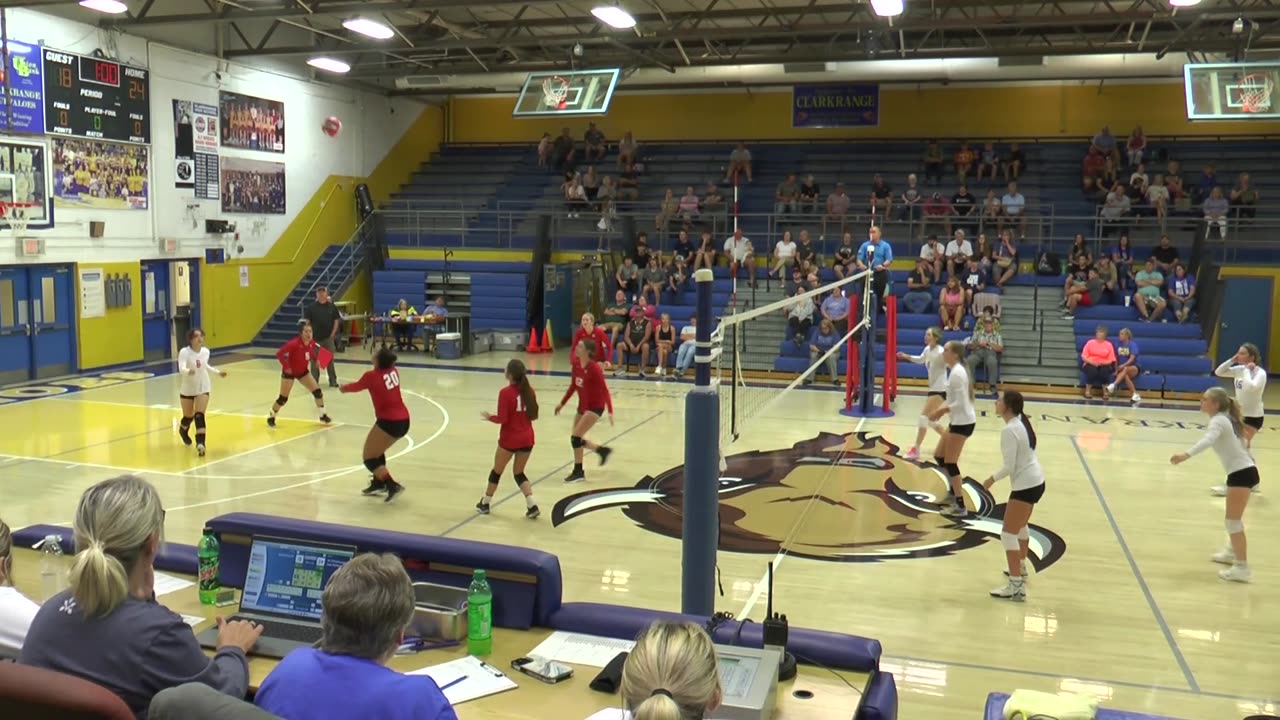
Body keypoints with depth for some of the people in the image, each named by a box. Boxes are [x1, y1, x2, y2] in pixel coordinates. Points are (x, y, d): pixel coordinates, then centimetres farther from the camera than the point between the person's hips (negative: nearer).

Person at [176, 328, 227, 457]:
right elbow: (181, 369, -35)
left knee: (199, 416, -13)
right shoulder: (184, 352, -21)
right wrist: (189, 371, -56)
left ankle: (200, 444, -17)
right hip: (187, 389, -2)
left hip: (203, 388, 2)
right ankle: (183, 431, 49)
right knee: (188, 416, 14)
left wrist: (218, 372, 12)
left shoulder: (205, 351, -6)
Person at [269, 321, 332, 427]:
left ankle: (323, 415, 15)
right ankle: (271, 417, 25)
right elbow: (279, 354, -31)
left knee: (318, 391, 0)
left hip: (302, 371, 6)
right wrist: (286, 366, -27)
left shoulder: (312, 342, -12)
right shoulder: (294, 343, -32)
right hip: (289, 372, -6)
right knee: (283, 398, 2)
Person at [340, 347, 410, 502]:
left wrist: (344, 388, 30)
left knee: (369, 458, 4)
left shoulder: (372, 375, -12)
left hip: (388, 422, -8)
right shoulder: (393, 371, 4)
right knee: (377, 451, 27)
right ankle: (378, 483, 33)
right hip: (404, 421, 8)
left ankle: (392, 486, -9)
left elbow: (356, 386, 9)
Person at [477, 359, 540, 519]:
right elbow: (534, 415, 7)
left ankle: (485, 503, 31)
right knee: (519, 473, 17)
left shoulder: (505, 392, -16)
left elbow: (502, 419, -18)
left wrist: (489, 416, 1)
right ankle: (532, 506, 1)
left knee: (497, 471, 15)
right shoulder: (529, 391, 0)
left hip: (509, 439, -5)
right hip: (527, 439, 5)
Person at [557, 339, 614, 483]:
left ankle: (578, 472, 3)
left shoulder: (594, 368, -23)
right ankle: (602, 450, 34)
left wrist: (610, 411, -30)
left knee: (575, 437, -13)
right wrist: (562, 403, 17)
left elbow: (604, 389, -22)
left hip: (595, 406, -8)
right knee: (577, 440, 13)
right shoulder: (576, 364, -1)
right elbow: (573, 385, 13)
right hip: (583, 405, 8)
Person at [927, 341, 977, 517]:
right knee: (939, 456, 18)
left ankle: (960, 507, 2)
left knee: (950, 462, -4)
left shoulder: (957, 373, -20)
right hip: (958, 421, 10)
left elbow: (960, 403, -24)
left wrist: (941, 411, -16)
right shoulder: (954, 370, 10)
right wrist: (941, 408, 5)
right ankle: (954, 492, 31)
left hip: (963, 422, -10)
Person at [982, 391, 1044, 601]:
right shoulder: (1021, 422, 6)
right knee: (1020, 527, 29)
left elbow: (1009, 467, -22)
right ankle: (1021, 567, 48)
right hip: (1035, 480, 10)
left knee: (1008, 534, -8)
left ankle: (1016, 587, -11)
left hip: (1025, 485, -10)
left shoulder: (1009, 430, -22)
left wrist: (992, 479, -6)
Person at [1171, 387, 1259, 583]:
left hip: (1241, 473, -10)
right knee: (1233, 518, 26)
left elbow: (1208, 440, -37)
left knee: (1233, 521, -9)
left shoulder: (1218, 421, -16)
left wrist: (1186, 455, -51)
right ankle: (1233, 552, 44)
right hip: (1244, 470, 10)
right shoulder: (1226, 418, 13)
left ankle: (1242, 568, -9)